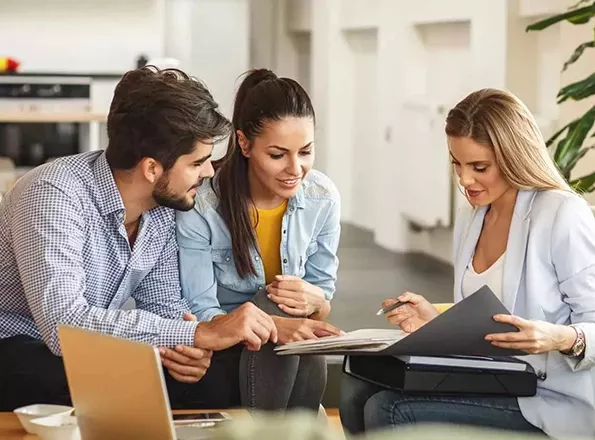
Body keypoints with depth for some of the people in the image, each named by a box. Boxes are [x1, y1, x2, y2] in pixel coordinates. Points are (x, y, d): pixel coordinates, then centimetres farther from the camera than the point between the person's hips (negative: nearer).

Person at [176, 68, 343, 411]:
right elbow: (200, 314, -16)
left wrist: (314, 300, -23)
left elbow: (325, 299, 3)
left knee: (313, 359, -31)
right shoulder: (201, 206, -18)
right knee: (274, 303, -32)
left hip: (296, 362, 3)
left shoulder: (323, 198, -6)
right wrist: (275, 326, -35)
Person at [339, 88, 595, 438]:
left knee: (390, 412, -21)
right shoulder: (470, 219, 13)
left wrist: (563, 338, -33)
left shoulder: (563, 216, -13)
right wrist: (437, 323, 0)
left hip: (552, 402, -8)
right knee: (360, 391, -9)